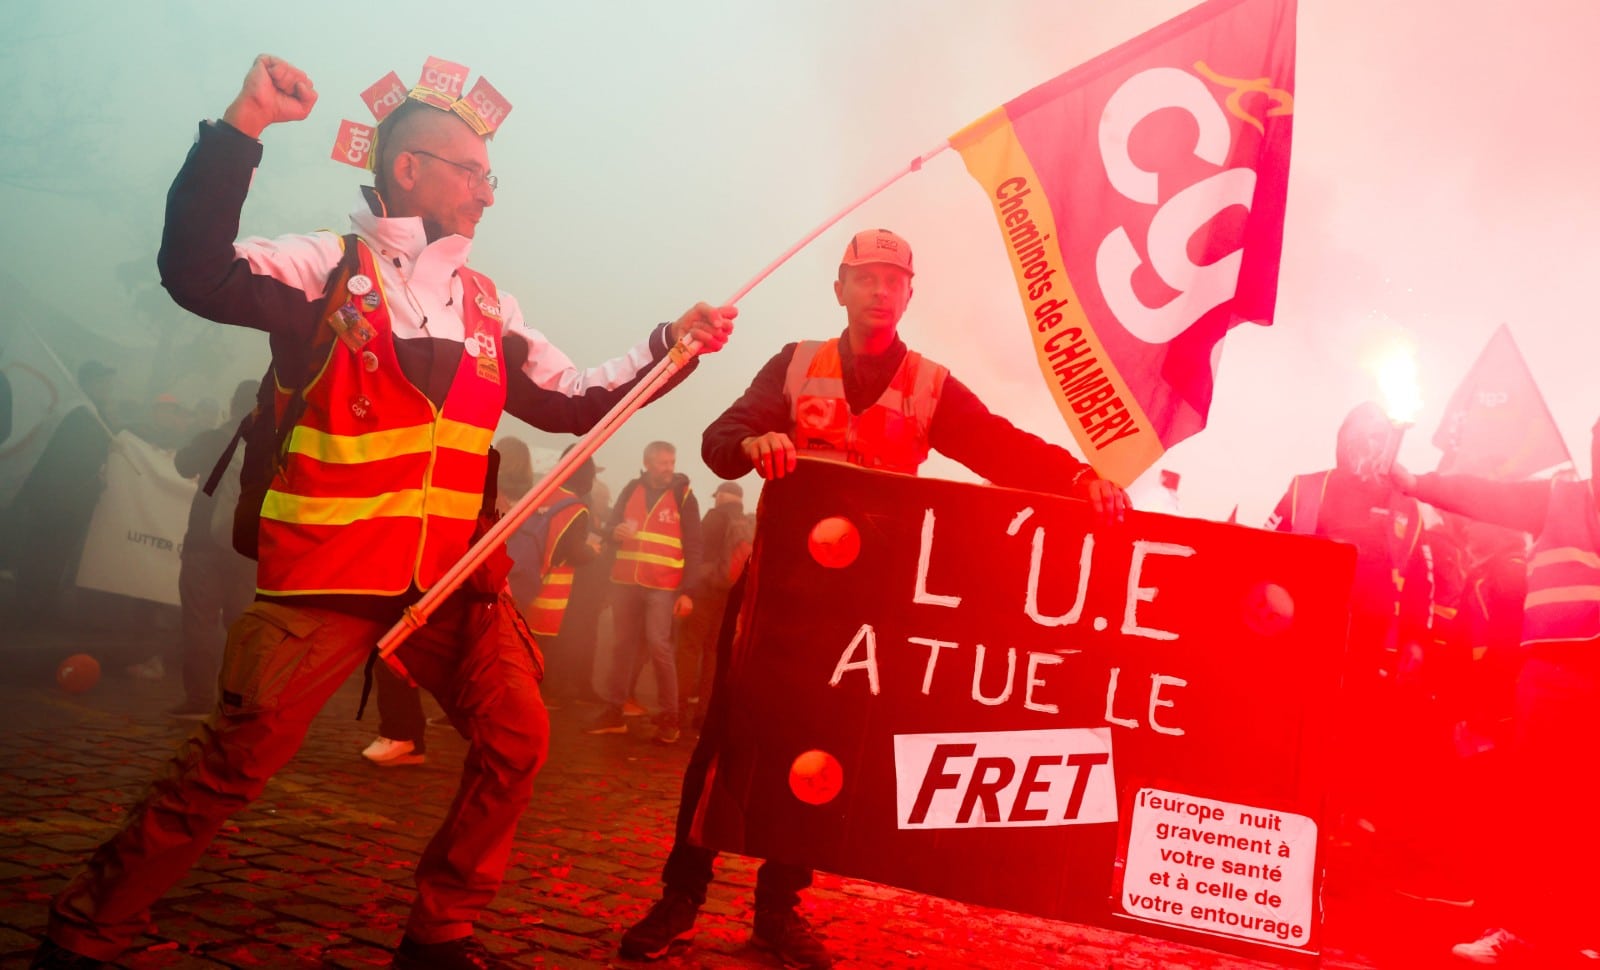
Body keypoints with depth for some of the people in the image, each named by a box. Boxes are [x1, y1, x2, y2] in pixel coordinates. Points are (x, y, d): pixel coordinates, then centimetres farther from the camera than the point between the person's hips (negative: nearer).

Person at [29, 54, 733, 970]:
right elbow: (197, 272, -18)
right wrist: (243, 125, -23)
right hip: (325, 572, -5)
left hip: (450, 575, 6)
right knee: (232, 762, -6)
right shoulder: (327, 267, -2)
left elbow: (574, 406, 17)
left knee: (518, 738, 3)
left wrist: (670, 346, 9)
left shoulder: (489, 305, 14)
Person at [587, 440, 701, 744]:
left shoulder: (683, 496, -1)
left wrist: (687, 591, -11)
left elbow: (693, 548, -3)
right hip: (624, 582, 4)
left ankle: (669, 718, -6)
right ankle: (613, 711, 16)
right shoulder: (631, 490, 8)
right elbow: (610, 528, 14)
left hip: (662, 587, -4)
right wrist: (615, 531, -12)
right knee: (624, 645, 9)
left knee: (659, 647, -12)